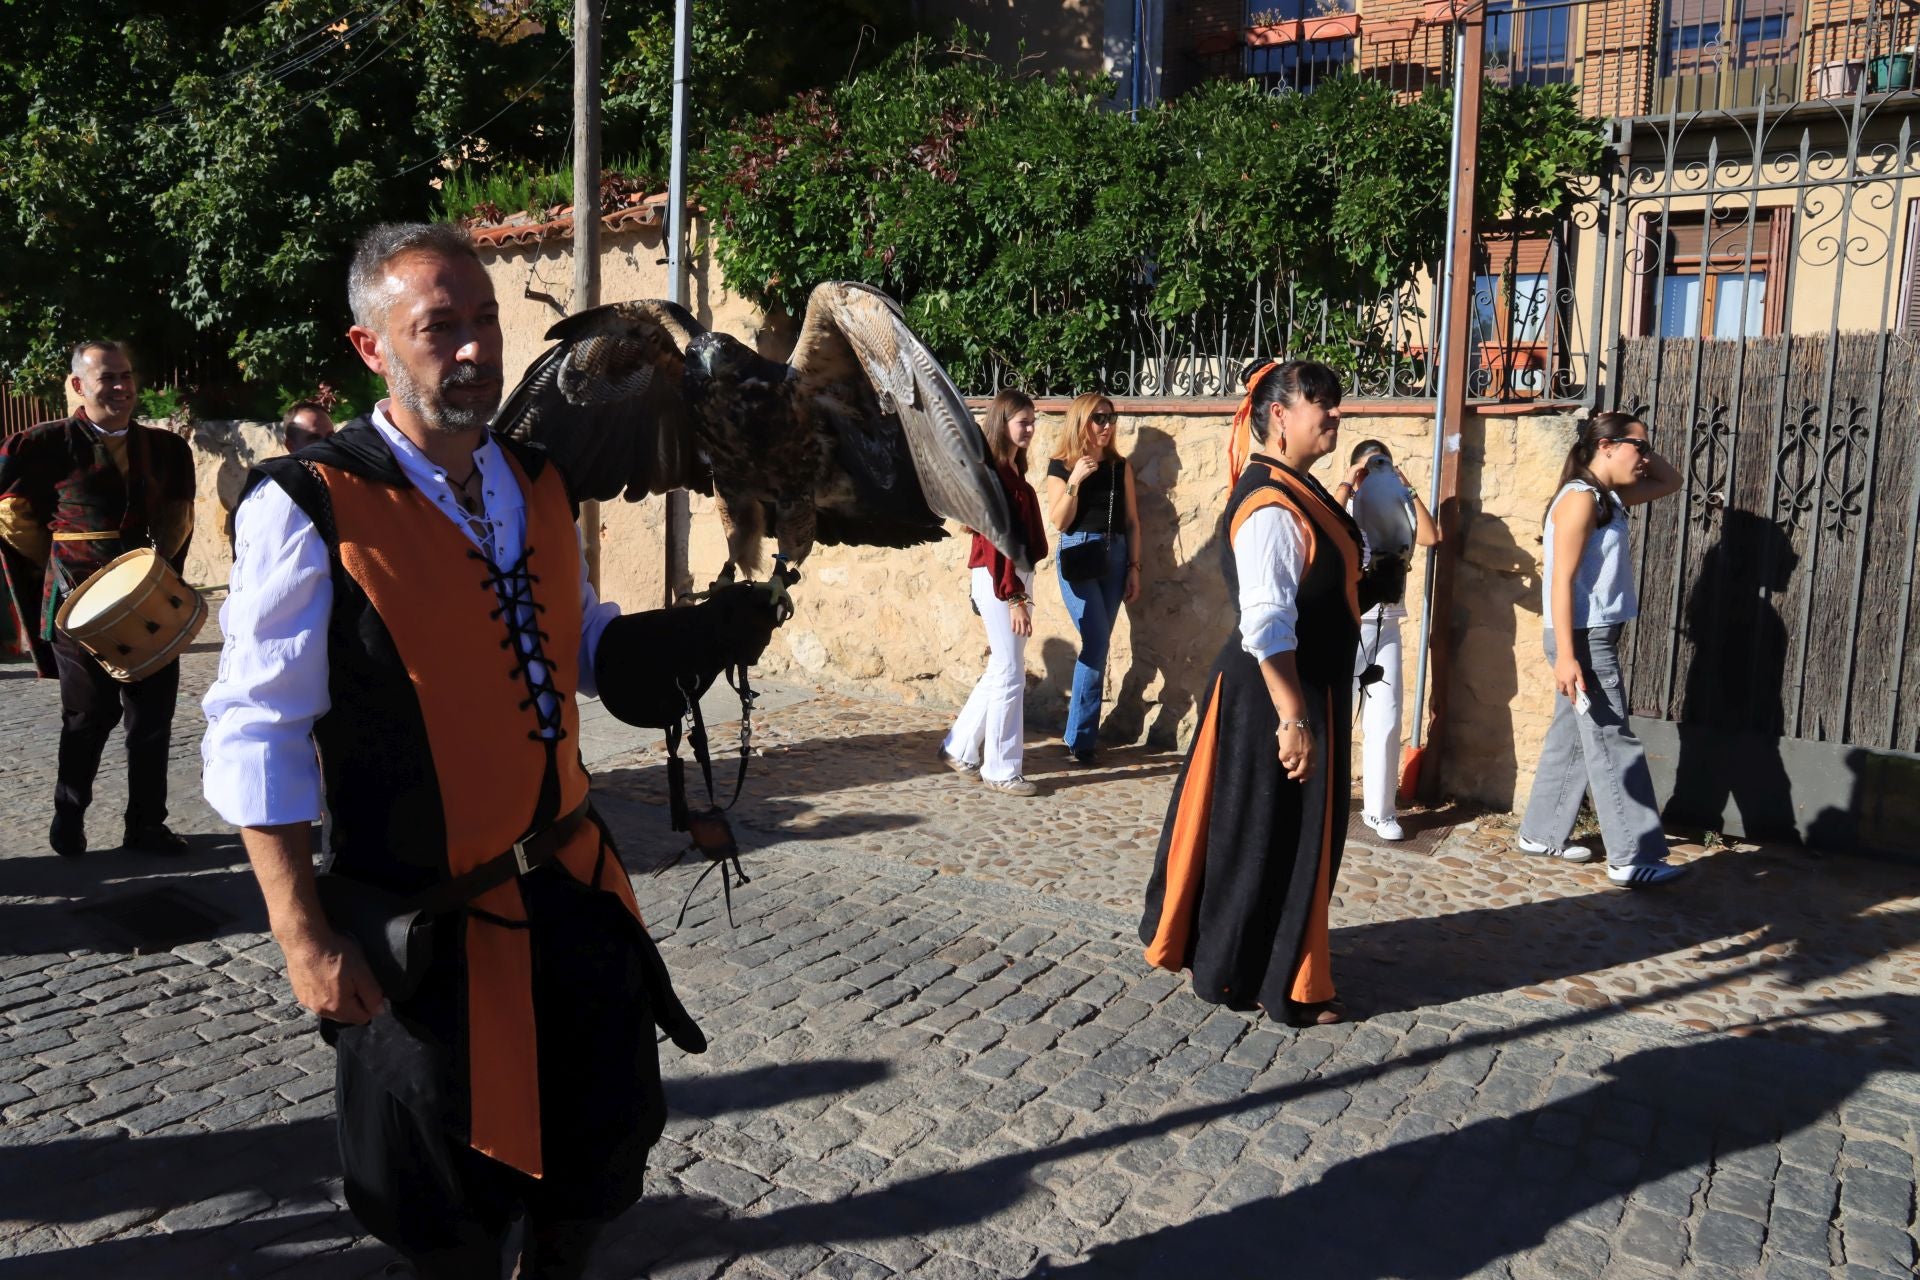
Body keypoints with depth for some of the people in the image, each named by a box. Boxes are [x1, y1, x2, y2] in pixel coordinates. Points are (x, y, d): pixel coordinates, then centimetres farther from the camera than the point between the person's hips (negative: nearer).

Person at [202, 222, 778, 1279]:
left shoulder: (535, 483, 2)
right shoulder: (308, 506, -16)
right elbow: (255, 735, -14)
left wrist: (701, 633, -4)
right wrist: (303, 938, -17)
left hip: (573, 886, 6)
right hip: (425, 923, -5)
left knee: (594, 1162, 22)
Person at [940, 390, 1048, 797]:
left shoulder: (1013, 470, 14)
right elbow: (993, 540, -18)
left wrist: (1022, 590, 11)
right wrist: (1014, 597, -19)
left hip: (1017, 577, 9)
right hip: (999, 581, -9)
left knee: (1000, 671, 15)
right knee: (1010, 675, -3)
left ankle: (959, 748, 27)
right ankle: (1001, 770, 7)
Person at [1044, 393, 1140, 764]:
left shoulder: (1120, 466, 10)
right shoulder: (1061, 466, 0)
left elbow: (1131, 521, 11)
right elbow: (1059, 521, -6)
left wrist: (1134, 568, 5)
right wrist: (1075, 481, -17)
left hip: (1115, 557, 4)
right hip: (1077, 557, -4)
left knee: (1096, 647, 5)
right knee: (1096, 645, -12)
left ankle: (1082, 733, 15)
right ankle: (1080, 737, 0)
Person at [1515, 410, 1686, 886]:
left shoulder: (1607, 497, 12)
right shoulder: (1581, 498, -15)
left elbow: (1670, 482, 27)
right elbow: (1562, 580, -21)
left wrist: (1642, 451, 10)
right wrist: (1565, 654, -25)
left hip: (1596, 637, 10)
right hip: (1584, 639, -10)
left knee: (1573, 737, 14)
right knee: (1613, 744, -5)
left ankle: (1541, 834, 24)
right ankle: (1632, 859, 1)